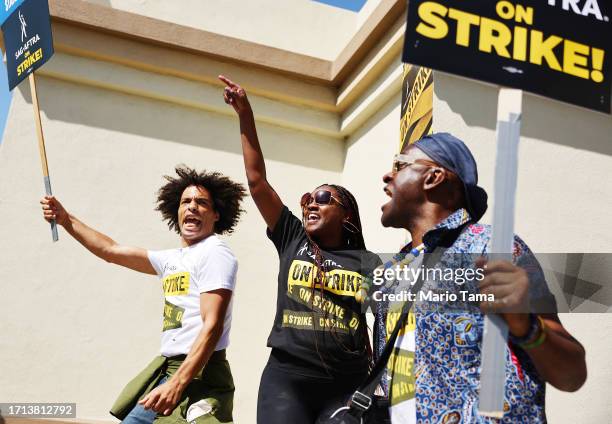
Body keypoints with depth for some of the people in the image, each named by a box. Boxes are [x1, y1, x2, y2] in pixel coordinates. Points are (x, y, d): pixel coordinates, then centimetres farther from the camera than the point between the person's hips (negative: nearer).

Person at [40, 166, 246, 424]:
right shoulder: (172, 259, 15)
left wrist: (177, 384, -26)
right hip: (166, 369, 8)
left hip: (197, 375, -8)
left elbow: (212, 326, -19)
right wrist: (67, 220, 18)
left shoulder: (214, 253, -10)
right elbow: (112, 251, 23)